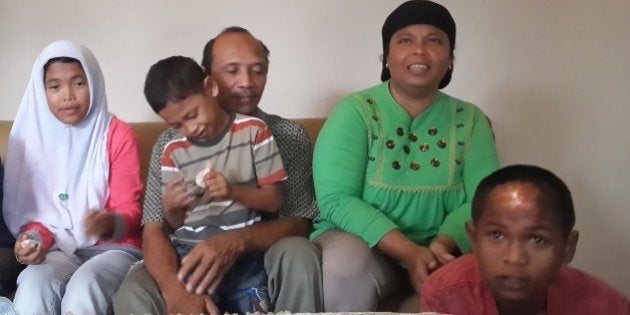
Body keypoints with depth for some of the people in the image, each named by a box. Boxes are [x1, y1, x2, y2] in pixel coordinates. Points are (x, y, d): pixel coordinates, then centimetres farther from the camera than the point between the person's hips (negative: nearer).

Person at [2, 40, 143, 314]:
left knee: (83, 288, -34)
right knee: (33, 285, -31)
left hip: (112, 247, -2)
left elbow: (129, 209, -4)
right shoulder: (31, 134, 7)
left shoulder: (118, 134, -1)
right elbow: (25, 209, 11)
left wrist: (110, 223, -28)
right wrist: (35, 239, -12)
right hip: (57, 250, 2)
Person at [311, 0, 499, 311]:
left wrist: (442, 244, -26)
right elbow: (336, 199, -16)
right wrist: (408, 252, -26)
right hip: (364, 242, -2)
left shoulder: (470, 120, 4)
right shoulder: (355, 111, -7)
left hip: (439, 250, 2)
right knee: (347, 264, -34)